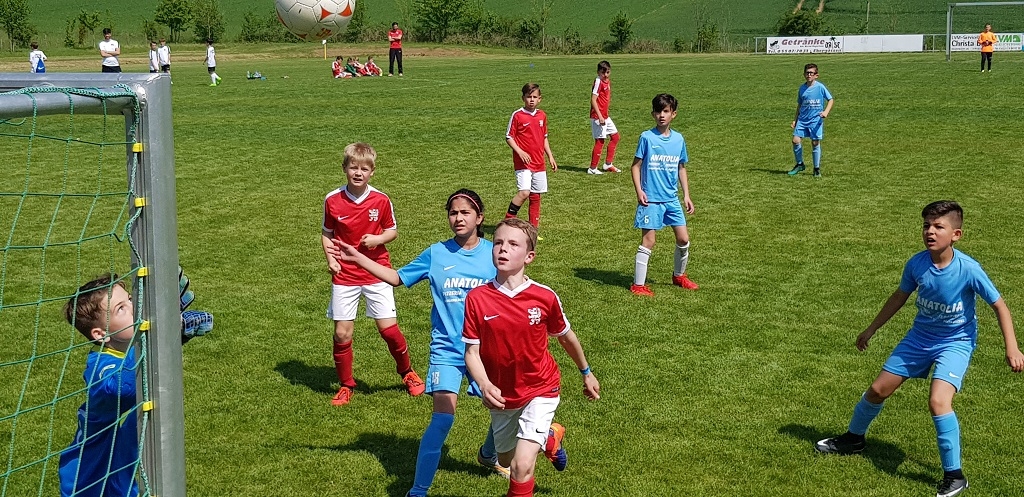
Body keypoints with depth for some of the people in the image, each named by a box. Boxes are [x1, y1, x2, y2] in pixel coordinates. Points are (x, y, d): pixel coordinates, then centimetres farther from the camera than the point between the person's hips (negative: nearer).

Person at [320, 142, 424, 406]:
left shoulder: (381, 201, -5)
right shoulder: (332, 201, -4)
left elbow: (392, 231, 8)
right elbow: (327, 234, 9)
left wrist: (377, 239, -13)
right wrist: (330, 259, -7)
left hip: (376, 273, -1)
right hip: (344, 275, 1)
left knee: (388, 327, -4)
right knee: (342, 333, 0)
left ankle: (407, 372, 22)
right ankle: (346, 385, 20)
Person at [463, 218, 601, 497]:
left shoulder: (544, 297, -17)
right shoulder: (477, 298, -17)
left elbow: (565, 336, 2)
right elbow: (472, 352, -12)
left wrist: (586, 373, 15)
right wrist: (484, 385, -31)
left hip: (540, 390, -3)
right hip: (502, 397, 3)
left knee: (522, 465, -21)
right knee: (505, 460, 25)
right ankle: (550, 437, 55)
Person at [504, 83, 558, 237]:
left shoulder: (542, 116, 10)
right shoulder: (517, 115, -7)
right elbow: (509, 137, -4)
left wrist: (550, 157, 16)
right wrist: (520, 152, -17)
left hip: (539, 163, 6)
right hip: (523, 162, -6)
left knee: (536, 196, 9)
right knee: (524, 192, -20)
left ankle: (534, 228, 16)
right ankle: (509, 220, -5)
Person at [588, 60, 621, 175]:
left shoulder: (608, 81, 10)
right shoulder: (598, 82, -16)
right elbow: (593, 100, -21)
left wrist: (605, 115, 16)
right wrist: (600, 116, -24)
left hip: (605, 116, 9)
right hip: (598, 117, -9)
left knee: (615, 136, 14)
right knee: (600, 141, -4)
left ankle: (608, 164, 22)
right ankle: (592, 168, 4)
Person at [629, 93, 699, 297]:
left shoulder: (679, 139, 5)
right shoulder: (647, 137, -7)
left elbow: (681, 168, 14)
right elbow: (636, 166, -3)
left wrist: (686, 195, 11)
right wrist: (639, 191, -14)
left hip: (672, 199, 5)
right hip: (651, 199, -5)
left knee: (683, 238, 7)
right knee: (648, 241, -4)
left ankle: (679, 275, 30)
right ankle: (638, 284, 3)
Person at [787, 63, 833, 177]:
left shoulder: (820, 87, -5)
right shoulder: (802, 88, 6)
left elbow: (830, 99, 3)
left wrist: (826, 111, -13)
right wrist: (795, 119, 13)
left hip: (816, 120, -3)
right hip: (802, 119, 3)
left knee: (815, 143, 0)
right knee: (796, 140, -7)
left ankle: (817, 169, 14)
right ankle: (800, 164, 12)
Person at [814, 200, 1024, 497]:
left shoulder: (969, 270, -26)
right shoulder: (917, 264, -14)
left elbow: (999, 306, -13)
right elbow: (900, 297, 6)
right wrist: (871, 329, 14)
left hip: (956, 342, -5)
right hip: (920, 337, 5)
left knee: (938, 401, -25)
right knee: (878, 390, 11)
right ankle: (854, 439, 40)